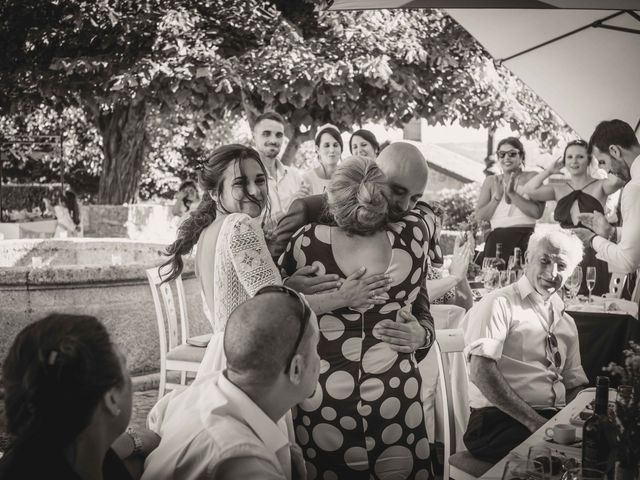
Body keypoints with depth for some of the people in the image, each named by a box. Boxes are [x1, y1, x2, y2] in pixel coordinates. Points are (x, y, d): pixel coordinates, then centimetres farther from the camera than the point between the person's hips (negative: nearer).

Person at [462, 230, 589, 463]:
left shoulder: (566, 323, 22)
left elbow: (575, 385, 20)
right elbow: (481, 373, -14)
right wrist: (534, 422, -18)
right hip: (499, 423, -7)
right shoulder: (500, 304, -2)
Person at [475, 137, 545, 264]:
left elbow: (537, 212, -8)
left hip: (525, 238, -2)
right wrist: (498, 197, -3)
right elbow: (479, 217, 8)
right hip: (497, 240, 2)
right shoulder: (491, 181, 17)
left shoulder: (532, 178, 7)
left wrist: (512, 193, -8)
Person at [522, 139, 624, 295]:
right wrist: (549, 170, 6)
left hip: (593, 255, -3)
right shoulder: (558, 189, 11)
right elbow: (529, 190, -3)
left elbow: (616, 182, -20)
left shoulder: (599, 186, 3)